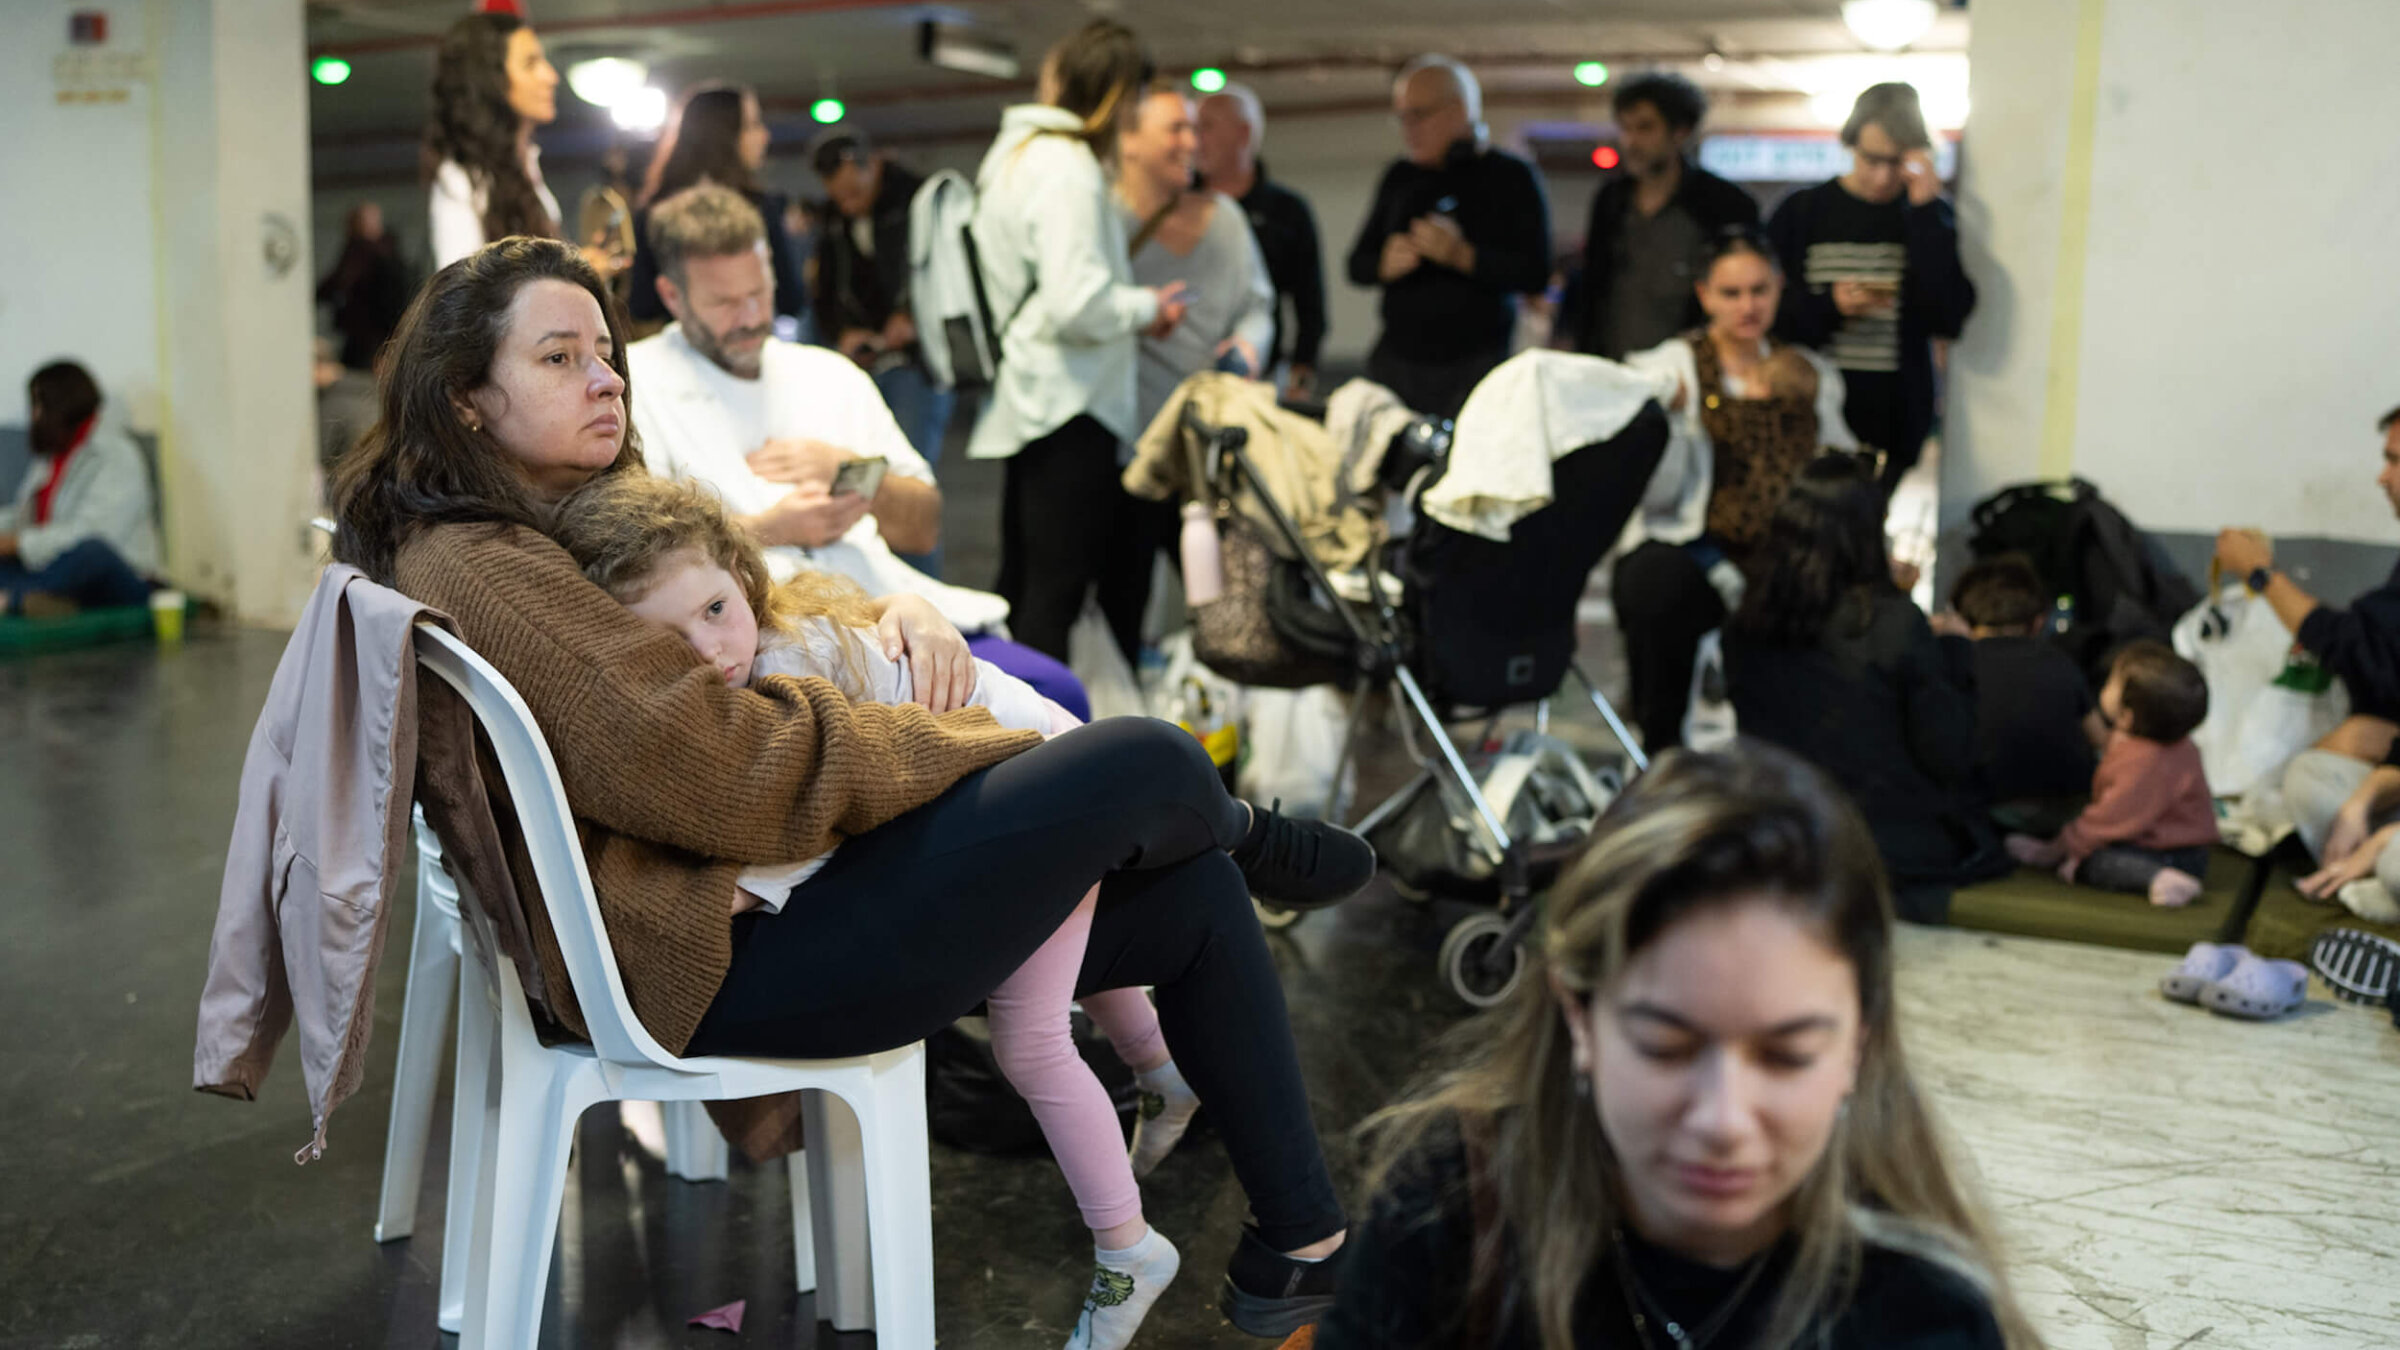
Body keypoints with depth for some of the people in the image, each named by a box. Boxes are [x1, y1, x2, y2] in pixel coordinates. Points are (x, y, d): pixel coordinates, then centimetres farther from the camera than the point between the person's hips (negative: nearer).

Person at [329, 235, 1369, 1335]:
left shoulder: (579, 516, 16)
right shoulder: (478, 567, -16)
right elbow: (718, 767, -24)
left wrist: (895, 614, 1)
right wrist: (968, 747, -12)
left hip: (752, 902, 11)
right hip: (721, 969, -11)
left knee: (1190, 900, 7)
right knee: (1147, 765, -13)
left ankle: (1299, 1246, 20)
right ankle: (1241, 837, 27)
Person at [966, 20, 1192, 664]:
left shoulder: (1014, 153, 16)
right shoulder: (1066, 167, -15)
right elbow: (1077, 304, -23)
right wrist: (1147, 308, -5)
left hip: (1027, 407, 10)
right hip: (1070, 408, -10)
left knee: (1022, 585, 15)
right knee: (1057, 591, -8)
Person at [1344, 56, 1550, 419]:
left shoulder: (1513, 178, 2)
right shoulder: (1401, 177, 16)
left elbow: (1535, 274, -7)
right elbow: (1357, 263, 18)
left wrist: (1462, 256, -19)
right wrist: (1386, 265, -6)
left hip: (1473, 368, -4)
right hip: (1395, 360, 4)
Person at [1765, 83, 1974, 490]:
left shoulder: (1930, 218, 6)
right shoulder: (1801, 212, 4)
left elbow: (1949, 319, -10)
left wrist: (1925, 212, -13)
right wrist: (1828, 306, -16)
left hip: (1892, 428, 0)